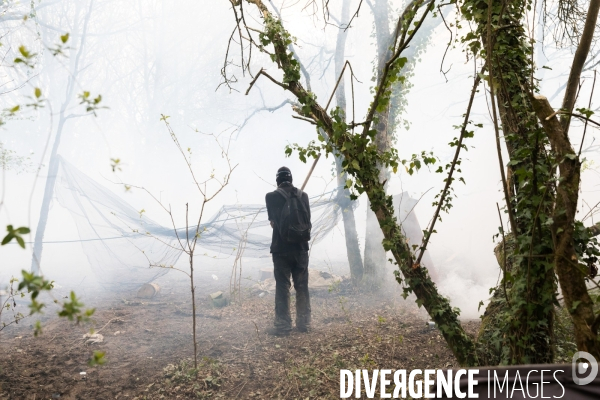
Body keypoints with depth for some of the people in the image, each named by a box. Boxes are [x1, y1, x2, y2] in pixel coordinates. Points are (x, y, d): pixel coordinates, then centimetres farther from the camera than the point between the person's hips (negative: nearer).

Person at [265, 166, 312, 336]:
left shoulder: (271, 196, -5)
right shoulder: (303, 195, 4)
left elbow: (273, 221, 1)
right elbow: (308, 220, 8)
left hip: (281, 248, -3)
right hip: (301, 247, 3)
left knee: (282, 287, 2)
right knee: (302, 287, 11)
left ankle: (283, 326, 4)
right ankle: (304, 323, 17)